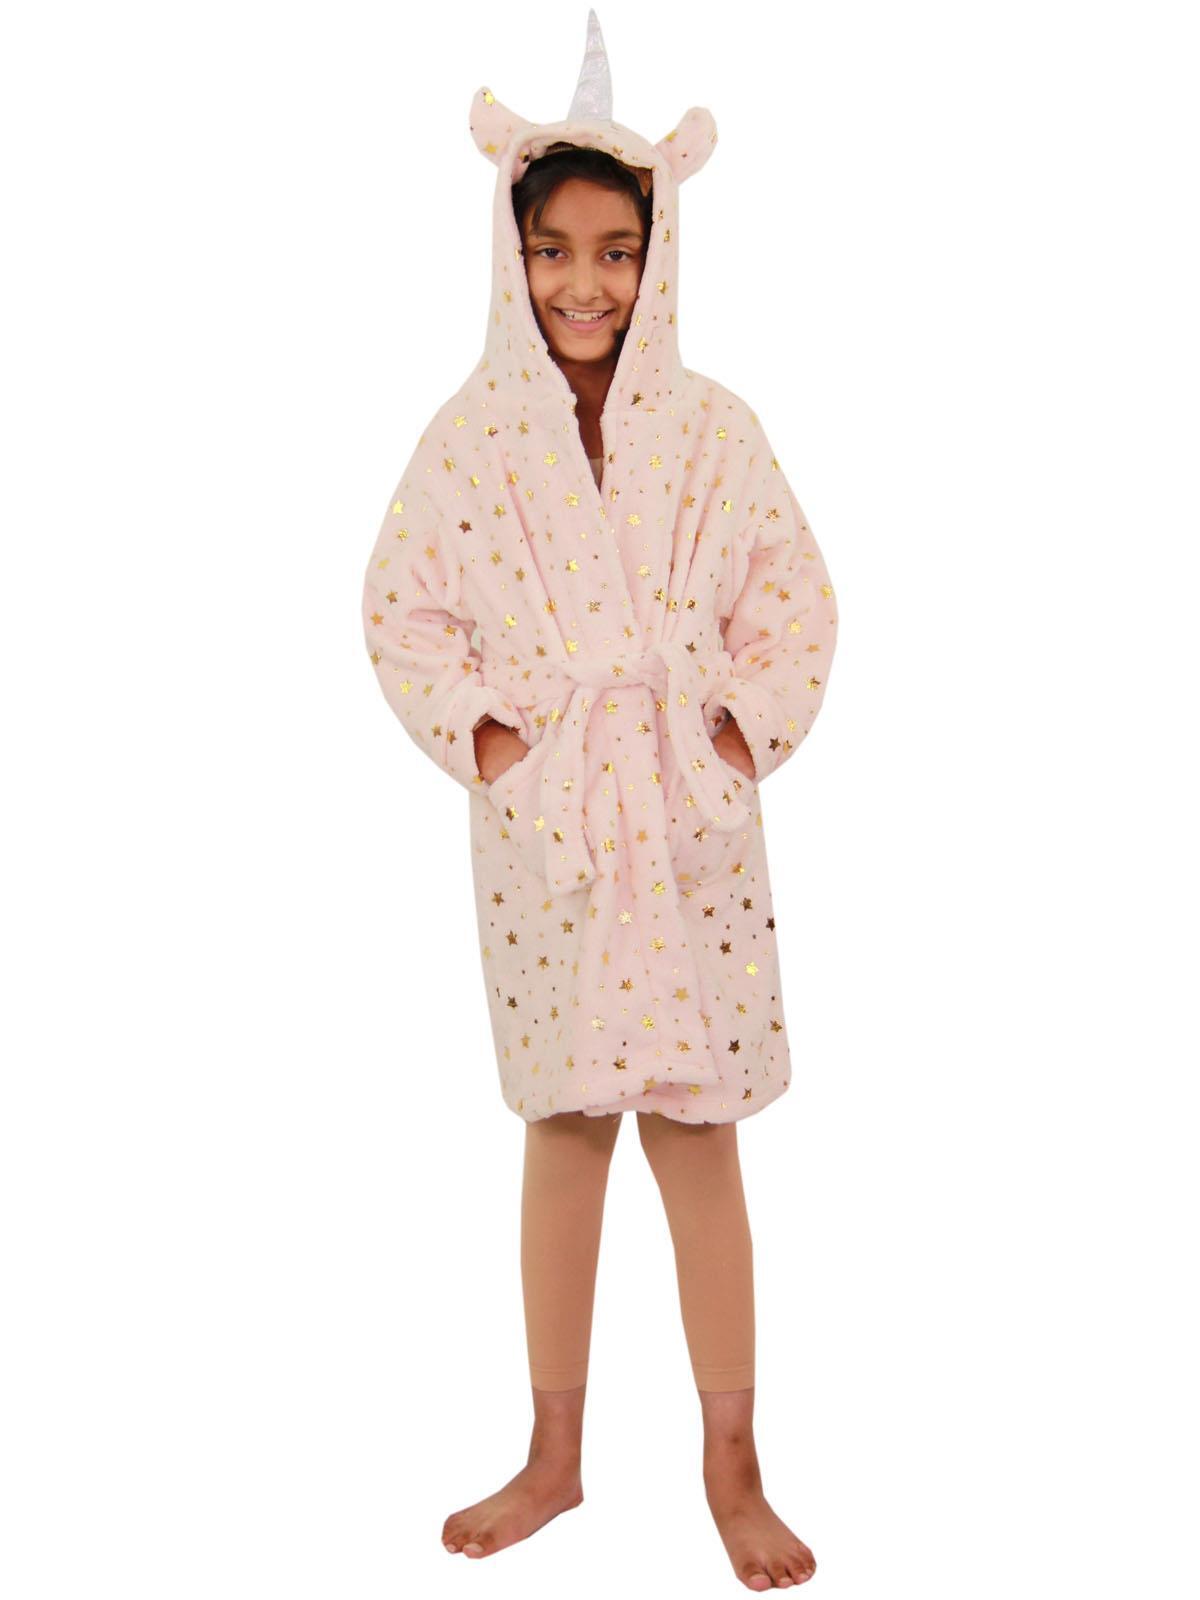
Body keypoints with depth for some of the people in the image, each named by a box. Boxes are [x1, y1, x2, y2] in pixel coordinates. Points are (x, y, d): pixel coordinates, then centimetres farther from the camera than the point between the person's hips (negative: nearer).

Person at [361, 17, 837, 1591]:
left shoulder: (714, 430, -3)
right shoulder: (471, 437, -2)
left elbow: (796, 600, 4)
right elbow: (401, 607, 4)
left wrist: (750, 731, -6)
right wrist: (475, 731, -6)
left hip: (688, 818, -1)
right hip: (539, 822, 1)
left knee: (700, 1138, 4)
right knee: (564, 1134, 11)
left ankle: (733, 1466, 19)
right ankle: (556, 1456, 26)